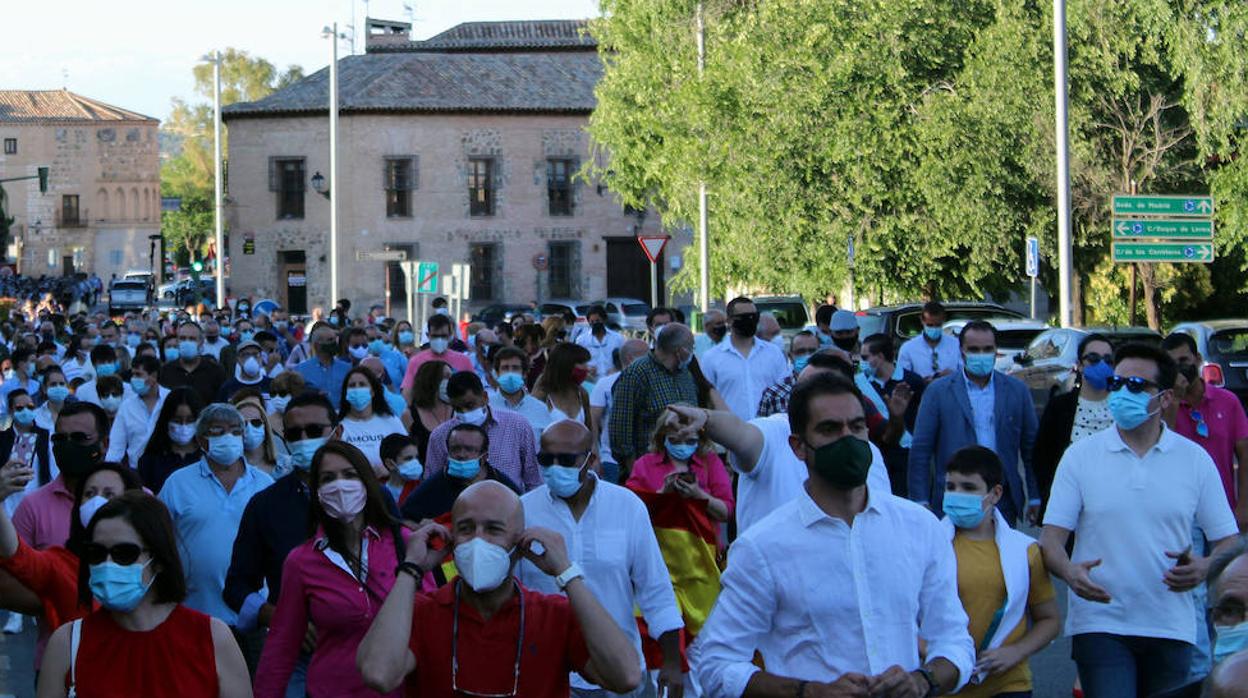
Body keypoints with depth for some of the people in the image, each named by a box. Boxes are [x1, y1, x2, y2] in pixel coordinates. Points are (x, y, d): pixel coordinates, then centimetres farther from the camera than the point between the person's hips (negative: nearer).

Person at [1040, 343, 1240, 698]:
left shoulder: (1195, 459, 5)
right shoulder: (1081, 456, 2)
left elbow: (1228, 541, 7)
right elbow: (1051, 537, 0)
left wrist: (1204, 568, -16)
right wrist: (1069, 571, -22)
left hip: (1171, 627, 2)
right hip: (1099, 622, -2)